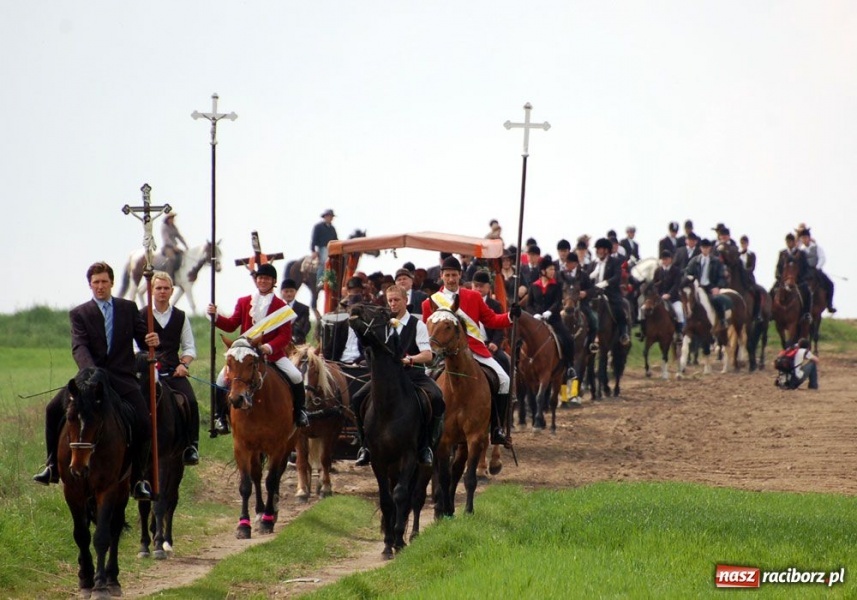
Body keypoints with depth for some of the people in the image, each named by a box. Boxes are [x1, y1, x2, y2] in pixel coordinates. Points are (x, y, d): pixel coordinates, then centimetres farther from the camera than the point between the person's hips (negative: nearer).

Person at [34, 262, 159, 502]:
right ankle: (52, 467, -4)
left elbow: (142, 338, 12)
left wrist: (152, 340, -15)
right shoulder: (79, 314, 5)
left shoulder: (129, 308, 10)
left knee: (143, 422, -18)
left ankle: (138, 479, -2)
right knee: (54, 408, -16)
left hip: (123, 378, 0)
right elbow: (79, 347, -10)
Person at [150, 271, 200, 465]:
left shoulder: (180, 317, 13)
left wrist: (183, 364, -4)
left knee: (191, 402, -21)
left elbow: (189, 347, 15)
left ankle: (191, 447, -14)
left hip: (174, 371, 2)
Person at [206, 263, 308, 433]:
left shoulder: (280, 306, 1)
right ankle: (221, 416, 0)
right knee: (223, 378, -17)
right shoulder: (244, 302, 10)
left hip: (273, 353, -2)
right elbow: (231, 325, 8)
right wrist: (215, 316, -9)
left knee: (296, 377, -19)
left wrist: (269, 347, -24)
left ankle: (299, 412, 7)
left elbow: (285, 336, -6)